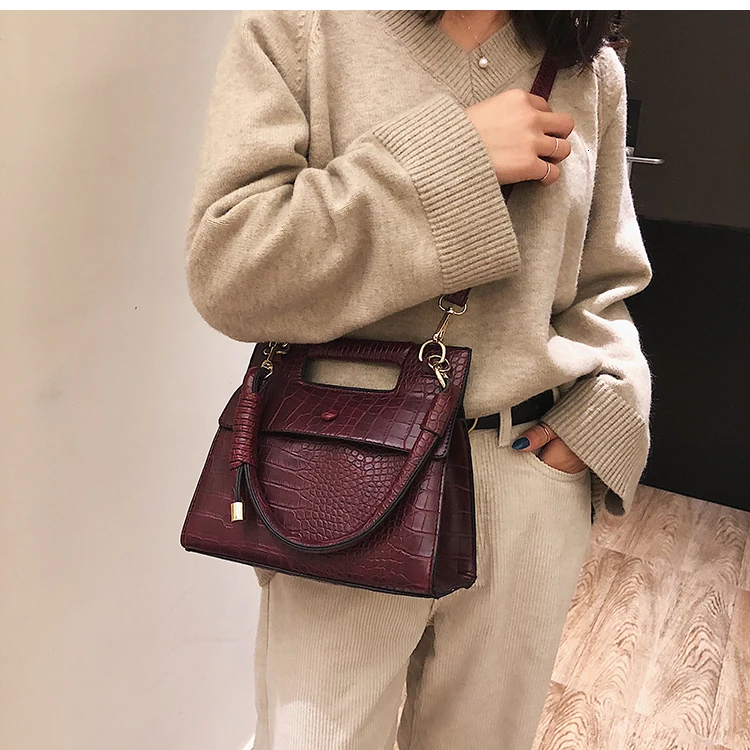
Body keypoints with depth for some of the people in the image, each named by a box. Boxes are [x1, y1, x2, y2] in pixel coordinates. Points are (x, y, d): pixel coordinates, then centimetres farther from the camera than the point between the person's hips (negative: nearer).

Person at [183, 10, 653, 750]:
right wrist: (450, 156, -17)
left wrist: (605, 412, -2)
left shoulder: (591, 68, 9)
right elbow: (224, 267, -15)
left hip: (535, 475, 4)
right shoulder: (298, 25, -3)